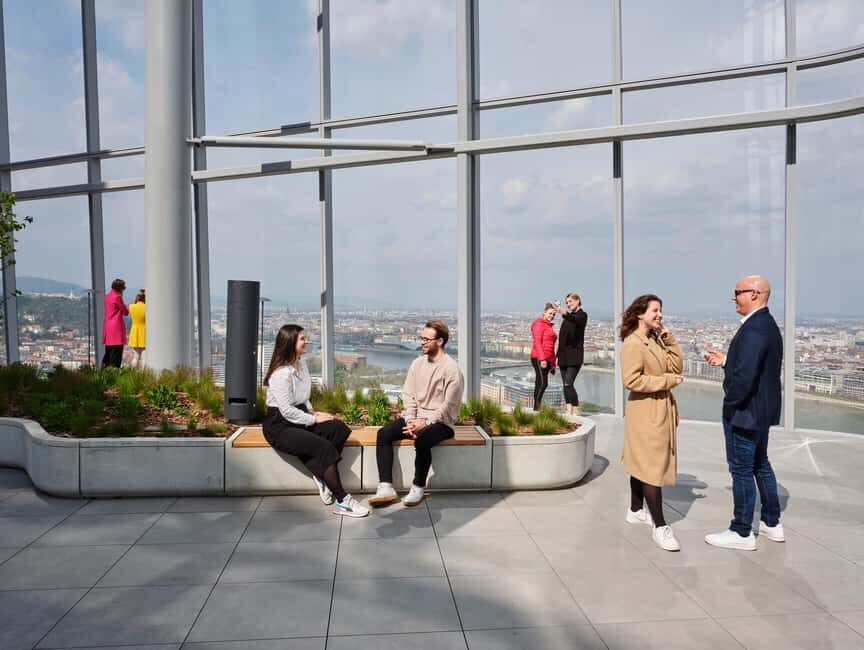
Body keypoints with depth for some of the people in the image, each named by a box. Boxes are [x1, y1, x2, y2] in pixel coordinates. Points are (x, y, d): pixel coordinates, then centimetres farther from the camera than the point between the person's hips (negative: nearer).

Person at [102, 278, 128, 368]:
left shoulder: (107, 296, 13)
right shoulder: (117, 297, -12)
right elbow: (126, 312, -8)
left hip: (107, 326, 9)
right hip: (117, 326, -9)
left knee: (108, 352, 16)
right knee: (116, 353, -6)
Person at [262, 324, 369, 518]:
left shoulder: (301, 363, 8)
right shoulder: (281, 373, -20)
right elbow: (287, 411, -22)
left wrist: (311, 412, 4)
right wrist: (314, 419, -15)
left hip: (299, 418, 9)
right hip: (279, 426, -9)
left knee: (339, 429, -14)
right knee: (324, 448, -24)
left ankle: (321, 475, -6)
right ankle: (342, 501, -18)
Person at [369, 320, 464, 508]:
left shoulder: (451, 369, -10)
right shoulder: (417, 363, 9)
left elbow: (448, 406, -13)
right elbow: (408, 395, 7)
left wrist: (425, 423, -19)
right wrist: (410, 421, -9)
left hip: (439, 422, -6)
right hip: (415, 418, 6)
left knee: (421, 440, -35)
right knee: (383, 433, -17)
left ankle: (418, 487, -12)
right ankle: (386, 488, -19)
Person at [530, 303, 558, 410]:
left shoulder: (548, 326, 23)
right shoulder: (539, 324, -3)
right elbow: (537, 342, -13)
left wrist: (553, 362, 21)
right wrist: (542, 359, -21)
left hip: (546, 360, 9)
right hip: (539, 358, -9)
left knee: (539, 385, 7)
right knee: (543, 383, -15)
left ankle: (537, 408, 8)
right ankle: (536, 408, -14)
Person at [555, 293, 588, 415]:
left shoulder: (582, 315, -3)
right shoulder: (567, 316, 18)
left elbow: (575, 320, -29)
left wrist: (564, 313, -49)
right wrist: (558, 354, 13)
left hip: (575, 355, -7)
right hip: (564, 355, 8)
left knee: (568, 384, -15)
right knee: (565, 385, 6)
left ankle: (576, 411, -8)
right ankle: (569, 411, 11)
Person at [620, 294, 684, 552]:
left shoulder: (654, 340, 13)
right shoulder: (632, 343, -16)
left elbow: (676, 366, 9)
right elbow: (631, 380, -24)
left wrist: (669, 339, 2)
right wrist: (667, 380, -19)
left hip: (661, 411, 10)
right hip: (646, 413, -10)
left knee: (642, 463, 18)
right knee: (652, 467, -7)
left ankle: (636, 511, 31)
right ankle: (660, 527, -3)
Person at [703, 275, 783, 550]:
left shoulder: (753, 329, -24)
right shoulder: (768, 325, 9)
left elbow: (745, 375, -30)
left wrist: (731, 403, -16)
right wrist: (725, 360, 11)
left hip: (745, 412, -10)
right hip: (763, 410, 10)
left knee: (741, 469, 2)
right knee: (760, 464, 21)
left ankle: (741, 533, 14)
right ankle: (772, 524, 34)